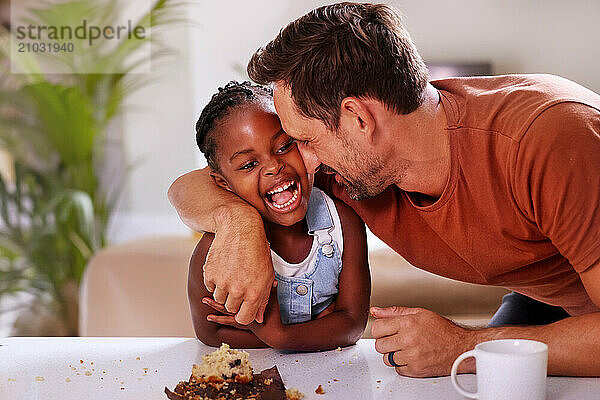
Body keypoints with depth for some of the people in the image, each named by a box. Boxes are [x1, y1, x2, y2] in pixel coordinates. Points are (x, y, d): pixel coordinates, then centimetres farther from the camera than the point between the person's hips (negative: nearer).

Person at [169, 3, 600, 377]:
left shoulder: (549, 134, -39)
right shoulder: (346, 161, -19)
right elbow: (189, 187, -10)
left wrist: (464, 347, -39)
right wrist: (238, 220, -32)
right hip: (540, 301, 4)